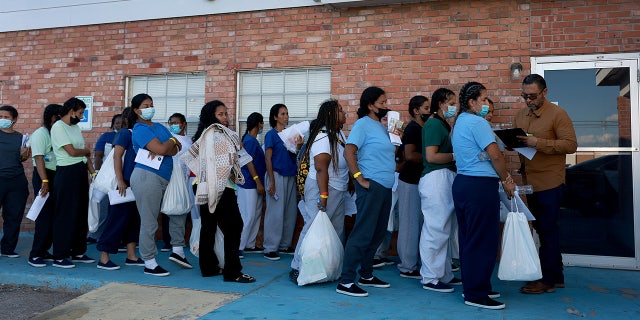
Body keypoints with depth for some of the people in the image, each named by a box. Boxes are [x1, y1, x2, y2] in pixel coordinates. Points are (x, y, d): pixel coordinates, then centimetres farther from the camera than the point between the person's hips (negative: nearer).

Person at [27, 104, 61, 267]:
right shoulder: (40, 134, -9)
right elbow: (39, 158, -15)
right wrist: (44, 181, -22)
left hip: (57, 177, 7)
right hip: (44, 176, -7)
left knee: (54, 216, 9)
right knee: (45, 216, -8)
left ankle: (44, 251, 20)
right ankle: (34, 255, -1)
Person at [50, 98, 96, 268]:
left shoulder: (75, 127, 15)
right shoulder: (58, 127, -10)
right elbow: (72, 151, -17)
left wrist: (93, 173, 9)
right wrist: (87, 150, 2)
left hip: (81, 173, 9)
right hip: (67, 173, -9)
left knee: (82, 214, 13)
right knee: (65, 215, -4)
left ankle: (78, 252, 23)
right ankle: (59, 257, 5)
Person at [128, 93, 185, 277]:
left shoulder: (159, 127, 18)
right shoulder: (140, 129, -7)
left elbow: (175, 150, 6)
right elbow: (161, 149, -19)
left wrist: (161, 150, -14)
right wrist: (173, 141, 1)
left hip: (165, 179, 9)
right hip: (147, 177, -8)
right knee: (149, 223, -3)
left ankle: (178, 250, 22)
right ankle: (149, 263, 6)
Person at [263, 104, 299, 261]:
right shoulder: (271, 134, -4)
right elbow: (268, 158, -8)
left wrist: (298, 146, 0)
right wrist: (271, 181, -14)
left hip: (291, 176, 7)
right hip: (277, 176, -6)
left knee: (291, 212, 8)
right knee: (275, 213, -5)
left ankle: (285, 244, 21)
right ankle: (270, 248, 2)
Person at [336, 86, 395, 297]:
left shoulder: (381, 127, 18)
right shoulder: (363, 124, -8)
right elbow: (349, 152, -19)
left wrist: (397, 138, 11)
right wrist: (360, 179, -20)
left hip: (385, 187, 9)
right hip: (372, 186, -9)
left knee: (378, 234, 15)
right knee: (363, 234, -10)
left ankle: (366, 275, 27)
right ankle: (346, 282, -5)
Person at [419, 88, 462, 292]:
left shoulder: (444, 125, 19)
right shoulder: (433, 124, -11)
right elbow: (431, 156, -19)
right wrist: (455, 156, -10)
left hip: (445, 178, 10)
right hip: (436, 178, -10)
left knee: (443, 230, 15)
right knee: (436, 229, -6)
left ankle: (445, 275, 25)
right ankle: (430, 279, 3)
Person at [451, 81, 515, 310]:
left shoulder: (460, 122, 18)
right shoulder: (477, 122, -12)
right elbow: (495, 155, -15)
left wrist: (502, 176, 10)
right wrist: (506, 180, -1)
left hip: (462, 182, 10)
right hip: (480, 186, -10)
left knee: (468, 238, 14)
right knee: (483, 240, -3)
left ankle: (471, 287, 24)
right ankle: (477, 295, 4)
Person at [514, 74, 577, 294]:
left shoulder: (557, 114, -8)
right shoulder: (521, 115, 12)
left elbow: (570, 144, -14)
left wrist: (538, 143, -23)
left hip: (550, 182, -7)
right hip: (530, 182, 7)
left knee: (547, 230, 0)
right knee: (543, 229, 14)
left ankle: (547, 280, 12)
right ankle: (556, 276, 27)